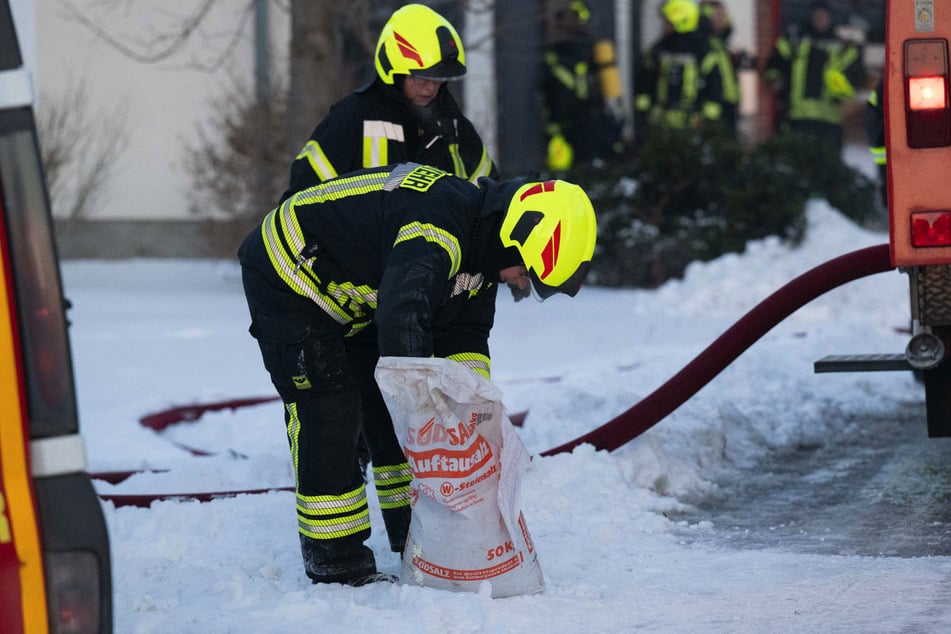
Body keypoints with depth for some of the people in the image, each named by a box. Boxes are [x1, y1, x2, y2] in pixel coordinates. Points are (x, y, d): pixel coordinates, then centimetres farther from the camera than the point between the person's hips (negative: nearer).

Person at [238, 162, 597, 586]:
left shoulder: (481, 248, -3)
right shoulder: (438, 231, -36)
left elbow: (464, 339, 4)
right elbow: (402, 320, -48)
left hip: (344, 292, 10)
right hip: (286, 279, -10)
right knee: (328, 413, -13)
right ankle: (334, 565, -6)